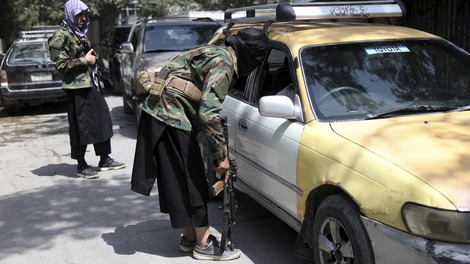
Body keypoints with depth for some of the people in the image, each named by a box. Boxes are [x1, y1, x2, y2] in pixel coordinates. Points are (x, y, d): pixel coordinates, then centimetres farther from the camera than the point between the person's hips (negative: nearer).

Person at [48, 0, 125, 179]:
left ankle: (104, 160, 18)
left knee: (102, 120, 9)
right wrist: (84, 60, -14)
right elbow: (60, 64, -15)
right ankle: (81, 166, 8)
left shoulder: (80, 34, 17)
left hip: (91, 85, 8)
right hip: (77, 88, -8)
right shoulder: (60, 36, -8)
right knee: (81, 126, -3)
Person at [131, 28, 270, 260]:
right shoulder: (223, 64, -14)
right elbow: (208, 111, -23)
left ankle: (189, 236, 25)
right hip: (171, 117, -10)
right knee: (190, 182, -2)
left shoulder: (218, 54, 16)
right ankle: (204, 245, 7)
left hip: (160, 112, 10)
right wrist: (221, 154, -17)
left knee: (177, 181, 15)